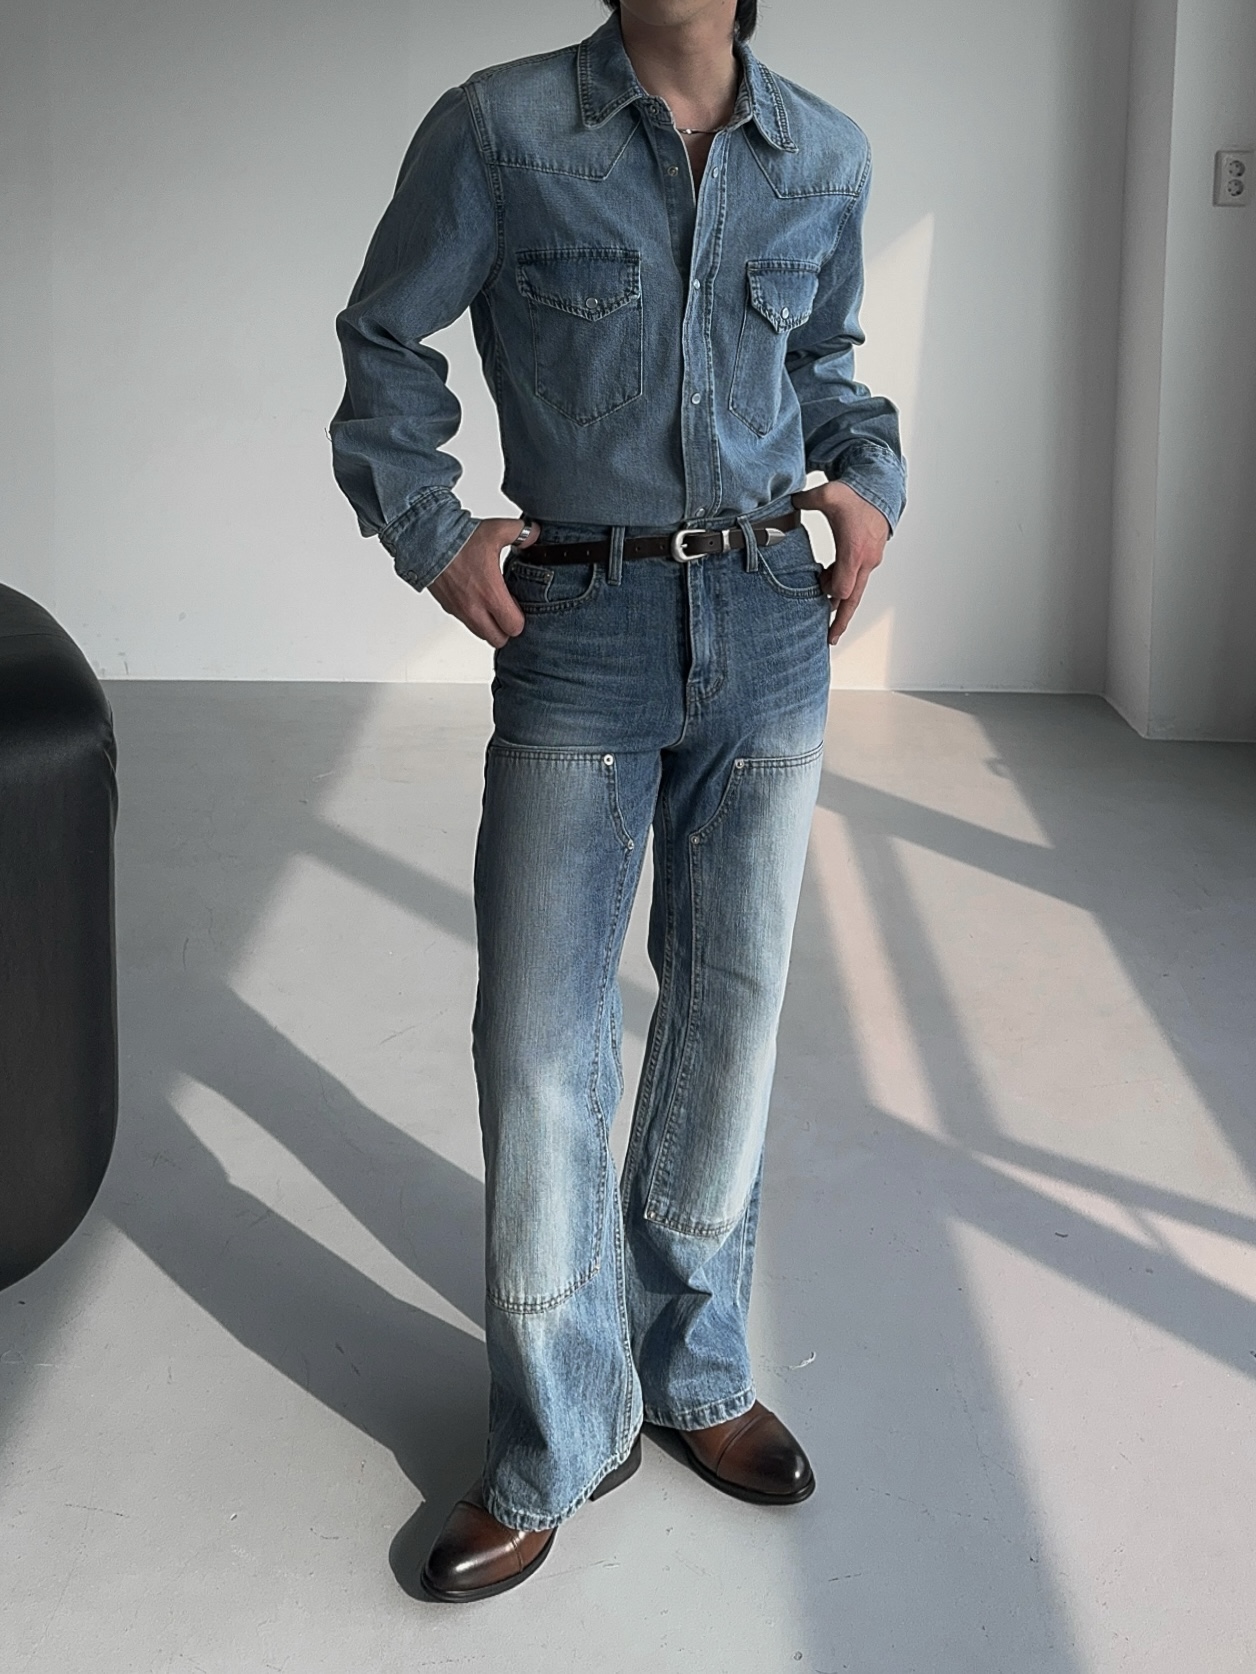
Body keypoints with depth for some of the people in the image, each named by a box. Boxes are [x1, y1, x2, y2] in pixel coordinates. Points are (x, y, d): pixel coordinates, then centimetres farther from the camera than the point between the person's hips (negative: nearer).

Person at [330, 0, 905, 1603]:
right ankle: (555, 1444, 15)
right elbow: (386, 348, 5)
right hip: (579, 636, -3)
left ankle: (691, 1374, 30)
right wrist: (429, 533, -6)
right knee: (540, 1040, -2)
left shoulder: (827, 156, 6)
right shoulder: (498, 130, -4)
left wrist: (869, 475, 5)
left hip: (772, 630, 3)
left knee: (731, 1009, 10)